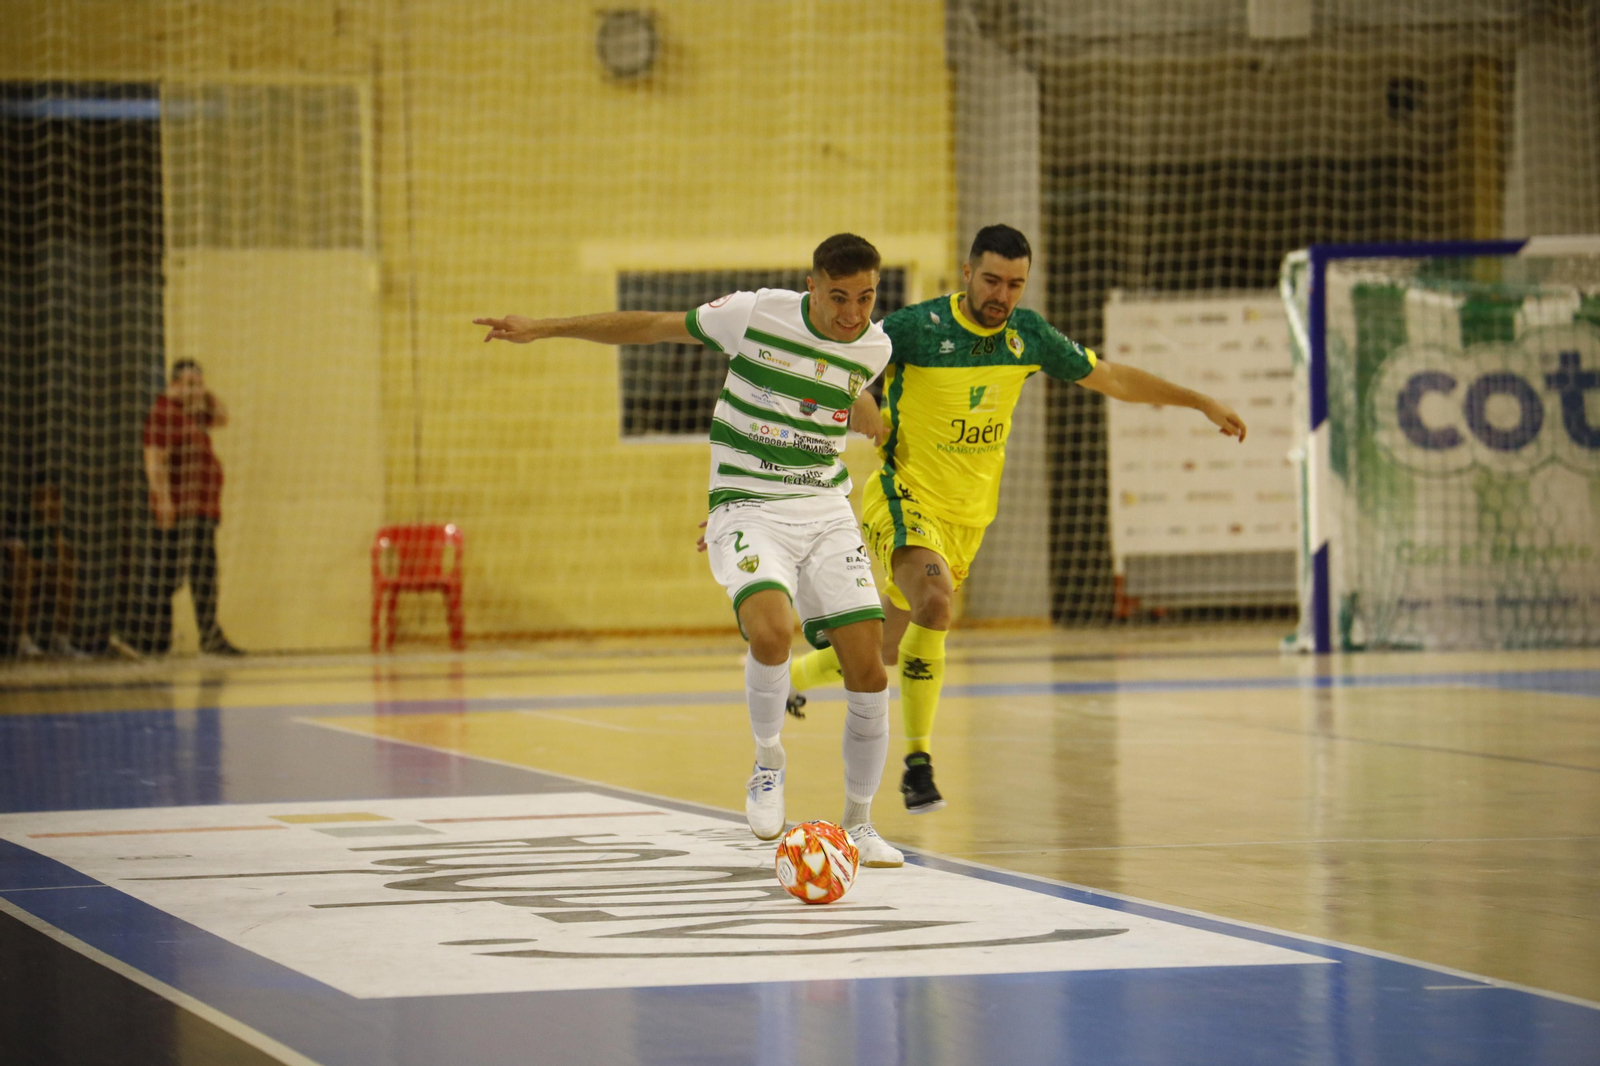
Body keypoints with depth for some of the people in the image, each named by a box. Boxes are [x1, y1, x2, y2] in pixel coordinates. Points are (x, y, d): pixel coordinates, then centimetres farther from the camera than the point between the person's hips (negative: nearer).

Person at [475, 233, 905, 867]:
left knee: (867, 673, -5)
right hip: (748, 509, -4)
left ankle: (857, 825, 14)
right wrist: (544, 329, 6)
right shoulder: (757, 315, -9)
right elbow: (657, 327, 3)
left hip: (826, 511, 4)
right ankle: (768, 759, -3)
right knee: (770, 633, -32)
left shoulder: (874, 349, 2)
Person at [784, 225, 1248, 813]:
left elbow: (1111, 377, 12)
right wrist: (857, 401, -31)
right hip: (905, 496, -5)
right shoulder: (918, 327, -14)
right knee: (934, 603, -31)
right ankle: (918, 762, -20)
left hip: (968, 516, 5)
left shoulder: (1027, 335, 1)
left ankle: (792, 676, 39)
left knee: (885, 652, 10)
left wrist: (1202, 403, 12)